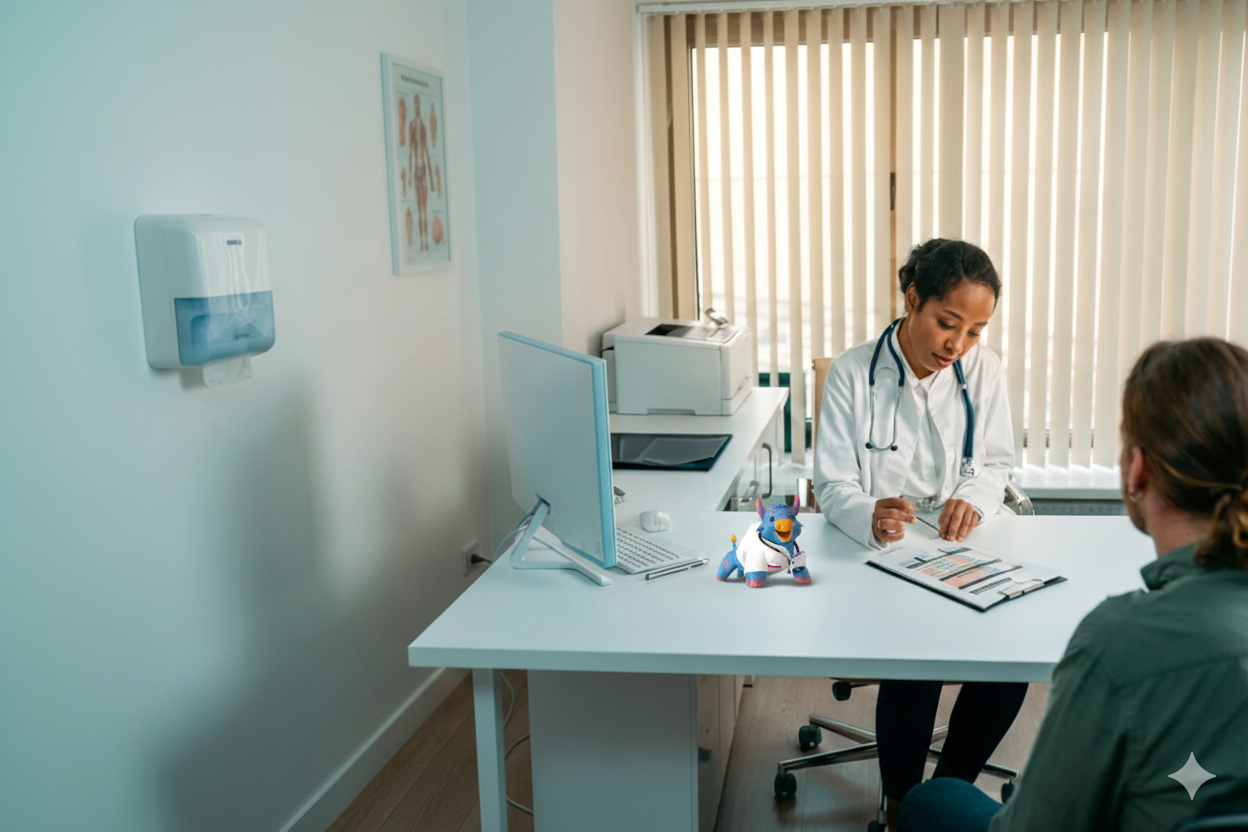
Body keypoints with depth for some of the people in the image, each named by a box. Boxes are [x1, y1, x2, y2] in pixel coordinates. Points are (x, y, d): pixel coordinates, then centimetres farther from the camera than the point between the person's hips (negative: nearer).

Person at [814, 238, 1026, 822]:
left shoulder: (983, 369, 3)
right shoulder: (853, 373, -6)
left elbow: (996, 464, 11)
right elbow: (832, 484, -8)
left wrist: (974, 499, -13)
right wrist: (870, 518, -31)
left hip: (959, 548, 3)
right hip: (878, 552, -3)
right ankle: (901, 805, 0)